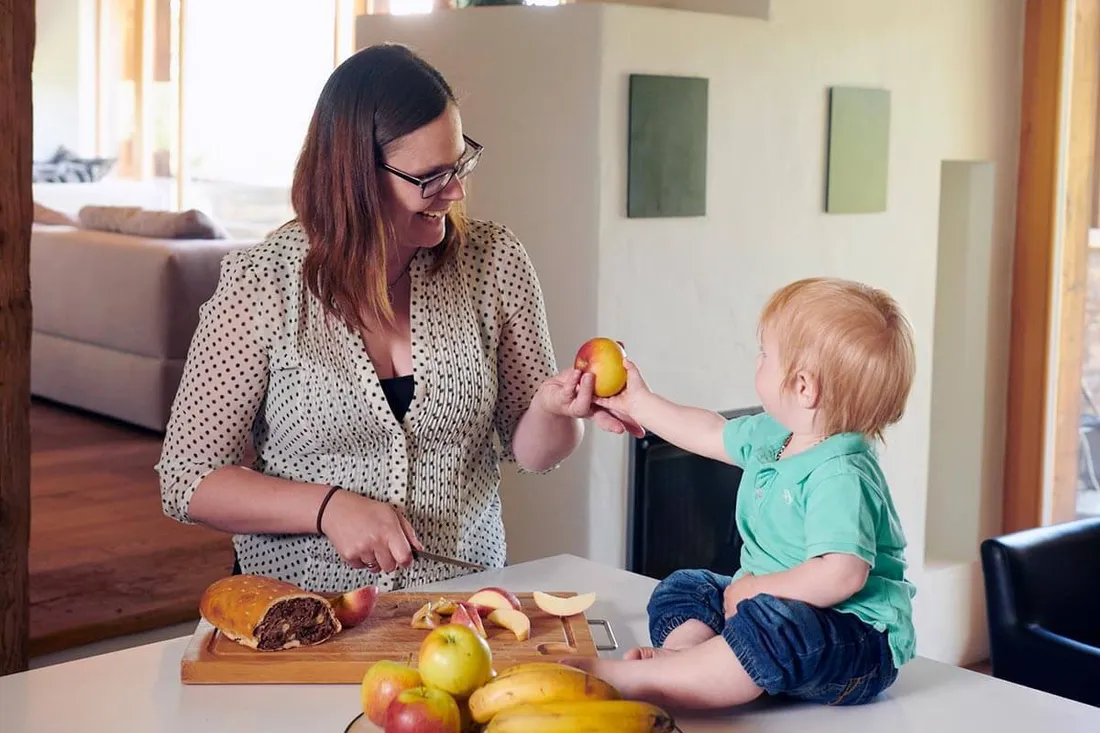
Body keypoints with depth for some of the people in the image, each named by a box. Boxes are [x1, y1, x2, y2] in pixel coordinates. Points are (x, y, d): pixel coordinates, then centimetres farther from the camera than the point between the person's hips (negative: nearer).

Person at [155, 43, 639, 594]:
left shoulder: (494, 260, 3)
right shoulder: (261, 282, -5)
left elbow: (529, 451, 11)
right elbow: (186, 479, -3)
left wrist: (553, 411, -12)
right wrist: (327, 507, -17)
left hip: (463, 598, 2)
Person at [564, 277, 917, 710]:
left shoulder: (839, 474, -26)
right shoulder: (771, 435, 5)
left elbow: (841, 574, -36)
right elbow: (710, 434, 25)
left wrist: (756, 588, -24)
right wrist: (638, 403, 33)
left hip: (857, 637, -11)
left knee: (772, 626, -39)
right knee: (683, 589, 14)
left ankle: (632, 679, -37)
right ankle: (677, 657, -18)